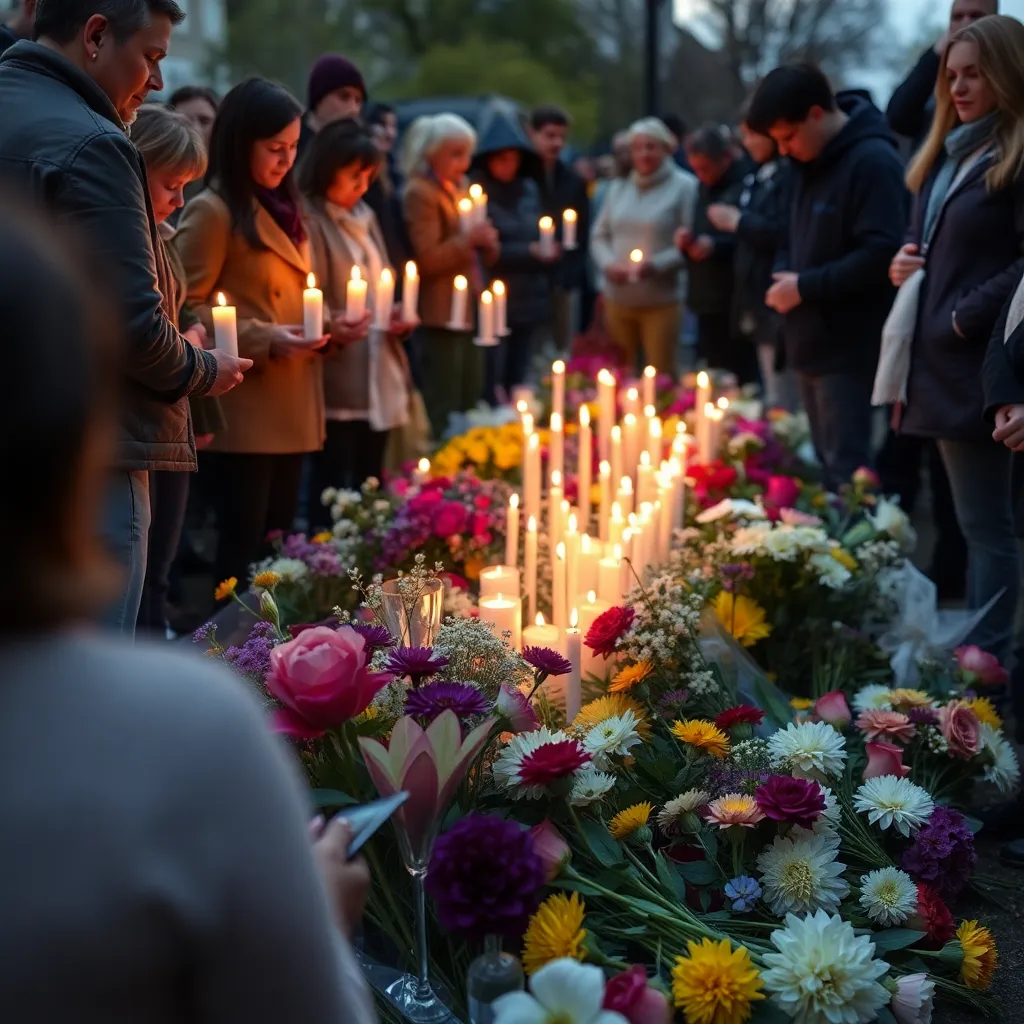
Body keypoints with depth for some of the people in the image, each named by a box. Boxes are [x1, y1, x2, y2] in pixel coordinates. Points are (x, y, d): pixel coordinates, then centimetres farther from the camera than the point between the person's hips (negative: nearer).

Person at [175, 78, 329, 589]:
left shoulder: (281, 207, 17)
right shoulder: (212, 212, -10)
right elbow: (187, 309, -15)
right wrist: (263, 340, -21)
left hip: (291, 411, 8)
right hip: (245, 413, -8)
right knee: (244, 547, -3)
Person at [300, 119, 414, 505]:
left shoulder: (365, 219, 17)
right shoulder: (308, 223, -9)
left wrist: (397, 318, 7)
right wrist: (330, 329, -32)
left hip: (379, 384, 8)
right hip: (337, 388, -8)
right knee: (333, 487, -7)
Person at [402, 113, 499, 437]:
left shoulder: (462, 188, 17)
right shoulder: (419, 194, -10)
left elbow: (484, 254, 21)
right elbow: (428, 260, -17)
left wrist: (487, 241, 0)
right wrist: (468, 239, -25)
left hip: (470, 313, 9)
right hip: (440, 318, -9)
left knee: (471, 408, 13)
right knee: (443, 418, -6)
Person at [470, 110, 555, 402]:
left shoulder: (529, 189, 9)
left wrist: (546, 251, -4)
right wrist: (527, 252, -13)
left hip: (529, 301, 6)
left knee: (517, 383, 12)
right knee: (492, 385, -5)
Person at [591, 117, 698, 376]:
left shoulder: (684, 187, -6)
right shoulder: (618, 187, 11)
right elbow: (599, 236, 14)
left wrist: (657, 265, -22)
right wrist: (607, 264, -6)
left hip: (661, 301, -5)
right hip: (618, 299, 5)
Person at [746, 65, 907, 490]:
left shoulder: (873, 161, -16)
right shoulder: (809, 160, 13)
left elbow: (881, 254, -23)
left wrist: (806, 287, -17)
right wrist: (784, 273, 4)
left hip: (849, 346, -9)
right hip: (812, 340, 9)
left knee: (846, 472, -8)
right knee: (827, 465, 14)